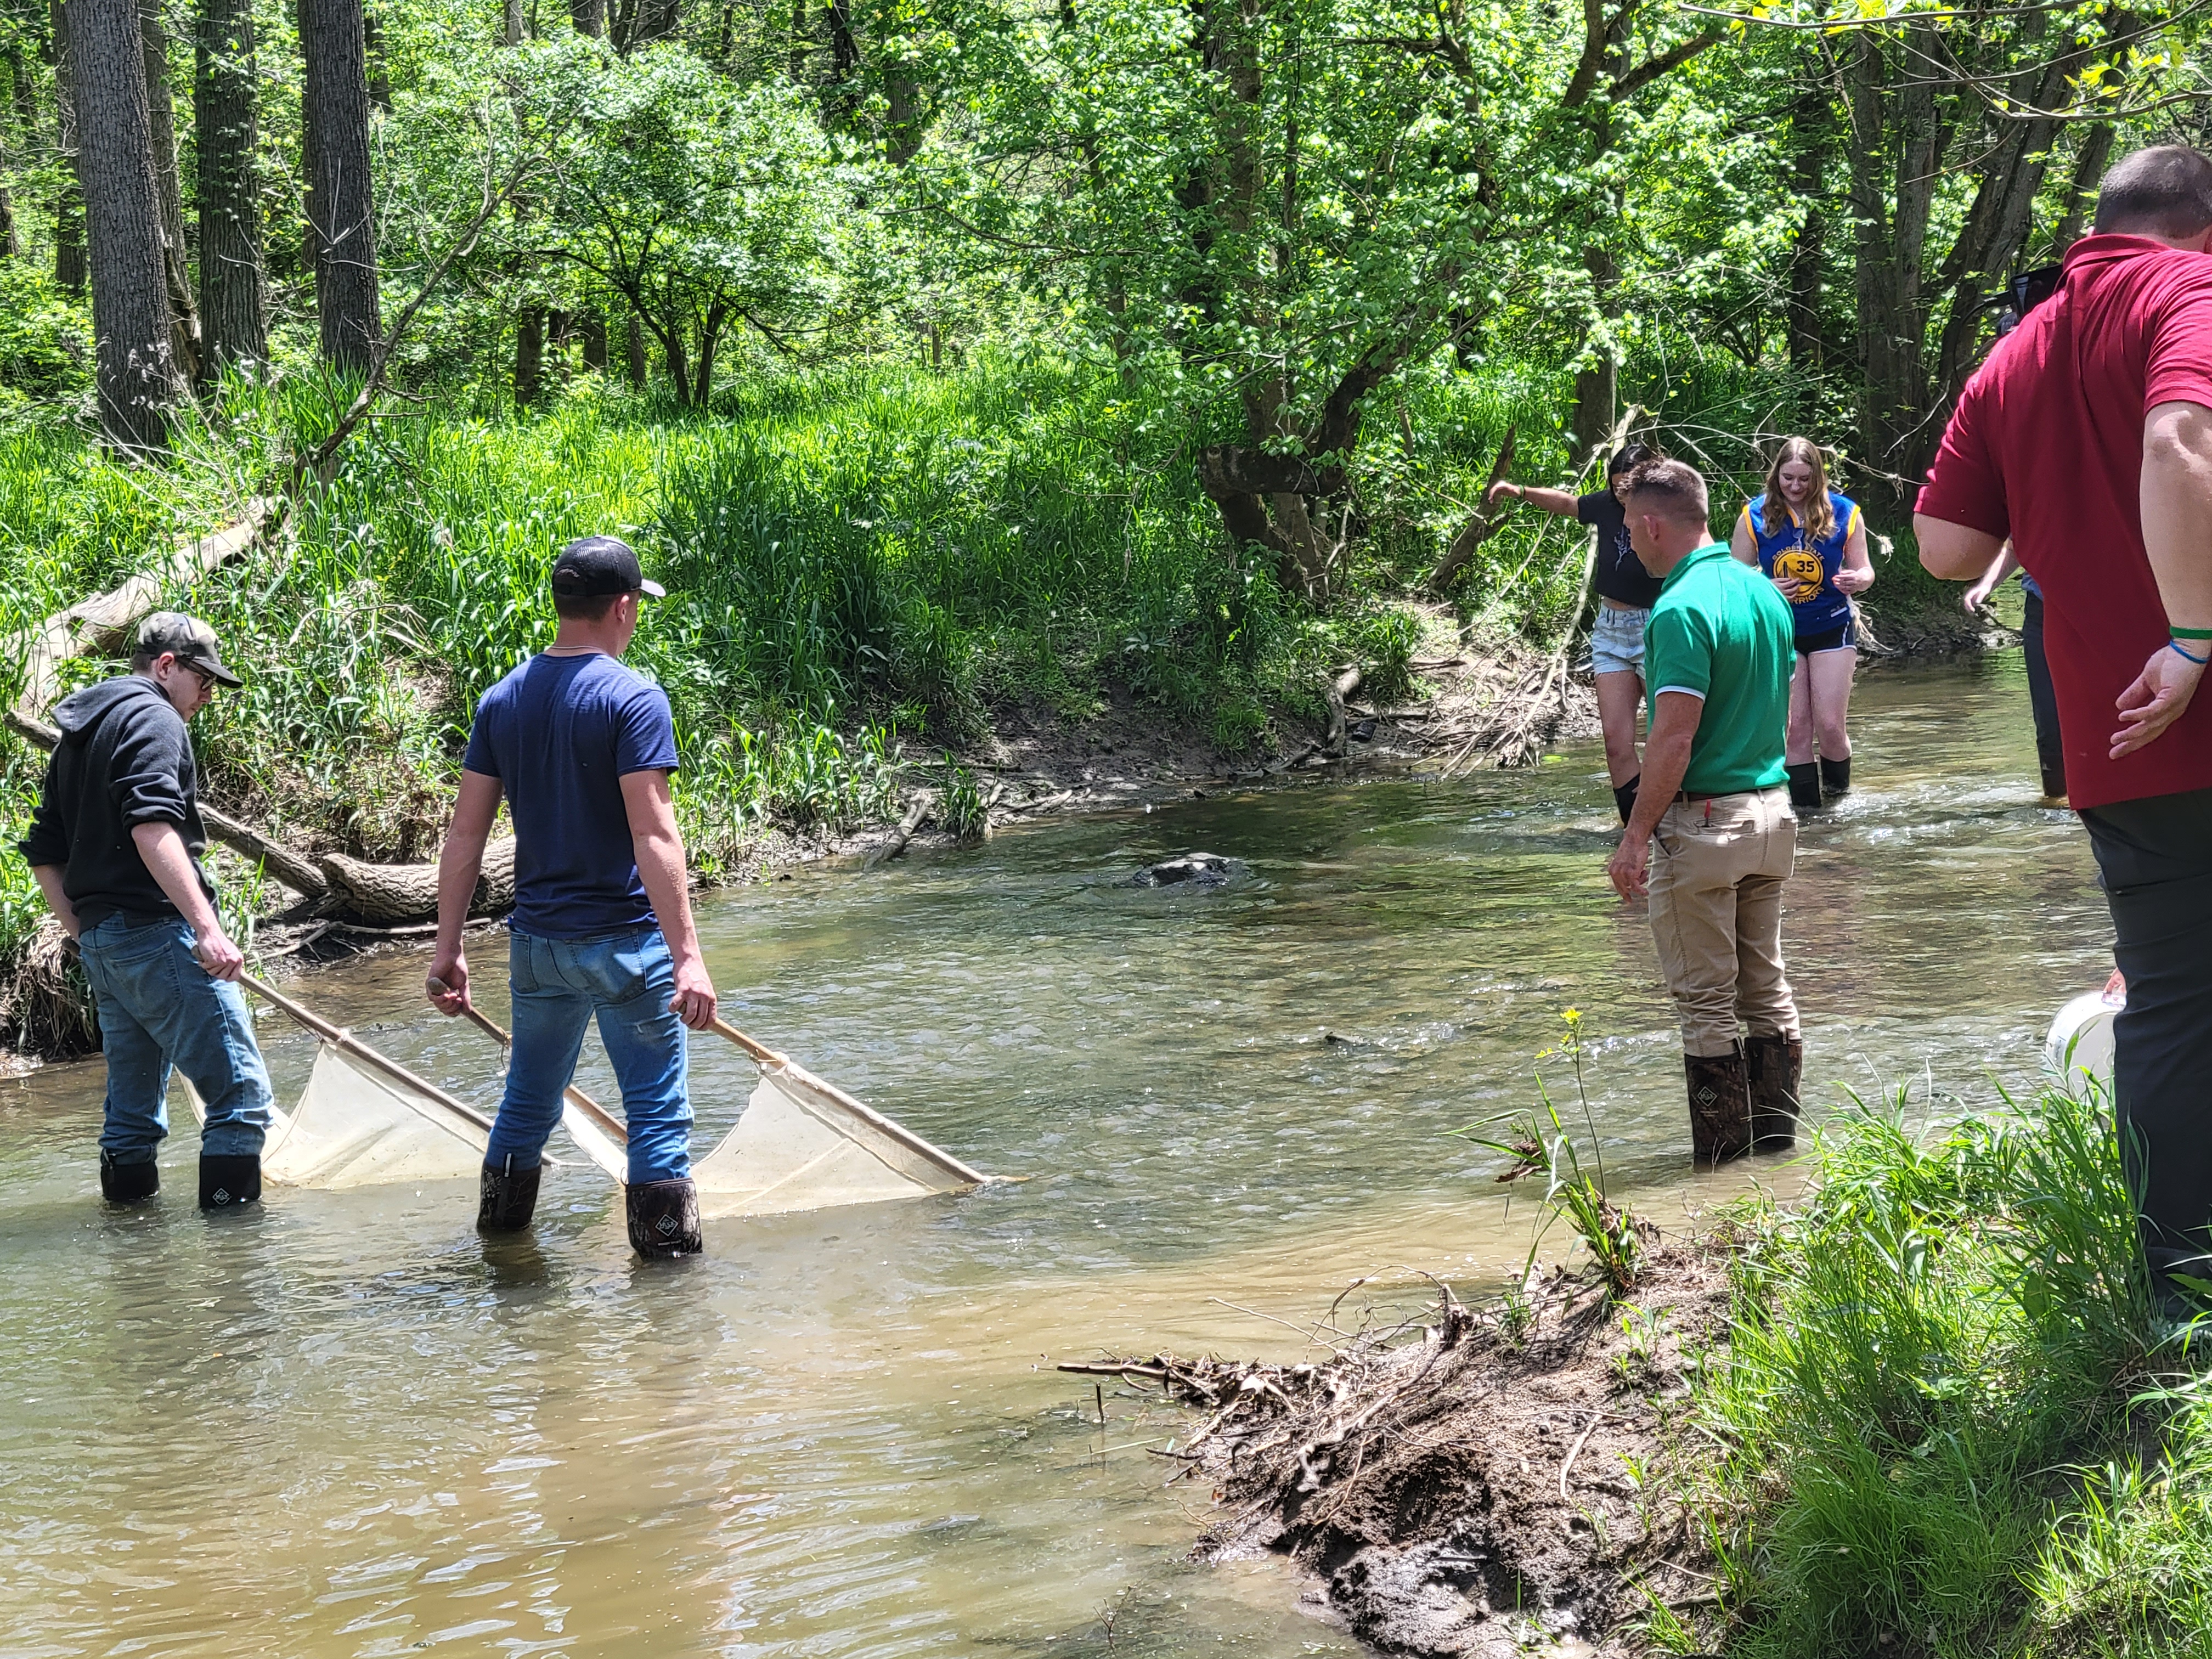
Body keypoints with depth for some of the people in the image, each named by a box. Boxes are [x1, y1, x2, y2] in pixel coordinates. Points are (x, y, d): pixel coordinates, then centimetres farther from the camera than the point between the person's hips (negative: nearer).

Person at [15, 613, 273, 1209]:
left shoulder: (76, 734, 22)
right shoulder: (152, 718, -7)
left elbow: (43, 852, 23)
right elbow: (153, 828, -22)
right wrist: (207, 927, -27)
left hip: (100, 944, 10)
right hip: (156, 934, -10)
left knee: (134, 1110, 14)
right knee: (241, 1097, -11)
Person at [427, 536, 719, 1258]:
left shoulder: (503, 701, 5)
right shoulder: (632, 699, -13)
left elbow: (465, 834, 5)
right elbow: (653, 835, -20)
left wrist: (448, 948, 10)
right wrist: (688, 954, -22)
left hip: (537, 941, 6)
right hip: (624, 939, -6)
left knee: (528, 1101, 20)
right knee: (658, 1110, 2)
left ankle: (499, 1245, 30)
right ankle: (667, 1254, 1)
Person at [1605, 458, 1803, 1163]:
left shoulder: (1683, 609, -19)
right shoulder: (1764, 590, 8)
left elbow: (1674, 740, -22)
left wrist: (1636, 836, -17)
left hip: (1702, 822, -8)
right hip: (1772, 813, 8)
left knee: (1706, 1004, 0)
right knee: (1767, 992, 15)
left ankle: (1721, 1164, 4)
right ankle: (1778, 1144, 20)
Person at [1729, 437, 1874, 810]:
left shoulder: (1843, 513, -7)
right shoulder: (1755, 516, -7)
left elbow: (1864, 570, 1)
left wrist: (1857, 580, -22)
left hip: (1831, 628, -1)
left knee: (1830, 724, -5)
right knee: (1795, 727, 1)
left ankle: (1839, 794, 17)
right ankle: (1806, 809, 8)